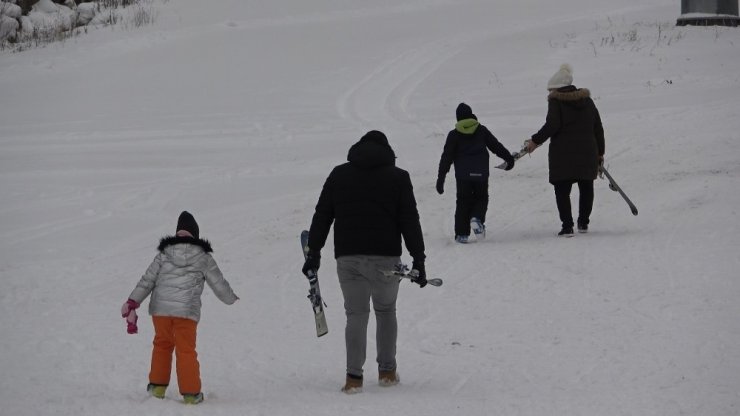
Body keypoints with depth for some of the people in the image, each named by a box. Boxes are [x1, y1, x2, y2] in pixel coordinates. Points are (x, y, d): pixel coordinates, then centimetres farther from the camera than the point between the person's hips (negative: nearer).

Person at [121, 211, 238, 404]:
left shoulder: (164, 255, 4)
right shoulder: (203, 258, 1)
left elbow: (146, 281, 2)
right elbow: (219, 283, 9)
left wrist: (132, 303, 4)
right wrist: (232, 299, 28)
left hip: (160, 308, 2)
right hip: (187, 310, -2)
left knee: (162, 344, 21)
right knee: (186, 350, 8)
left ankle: (158, 385, 24)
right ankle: (190, 392, 6)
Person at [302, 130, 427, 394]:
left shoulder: (339, 175, 9)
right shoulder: (398, 177, 3)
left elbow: (322, 216, 9)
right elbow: (410, 221, -1)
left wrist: (314, 251, 13)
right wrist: (418, 259, 0)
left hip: (348, 257, 1)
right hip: (385, 257, -1)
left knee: (356, 314, 6)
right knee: (386, 311, 18)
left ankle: (354, 376, -8)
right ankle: (387, 371, 18)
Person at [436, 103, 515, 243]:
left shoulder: (454, 135, 0)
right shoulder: (482, 130, 3)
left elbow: (446, 158, 0)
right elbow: (496, 146, 8)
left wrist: (440, 178, 2)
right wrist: (509, 158, 21)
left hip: (463, 176, 0)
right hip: (481, 174, 0)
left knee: (463, 202, 8)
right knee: (481, 198, 14)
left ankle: (461, 233, 2)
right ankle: (477, 218, -16)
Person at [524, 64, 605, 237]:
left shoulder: (556, 101, -5)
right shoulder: (586, 100, 11)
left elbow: (552, 125, -16)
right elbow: (598, 127, 12)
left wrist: (535, 141, -8)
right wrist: (600, 152, 18)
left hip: (563, 154, -5)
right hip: (587, 152, 5)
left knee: (562, 190, 1)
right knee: (586, 187, 19)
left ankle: (567, 226, -9)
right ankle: (583, 223, 25)